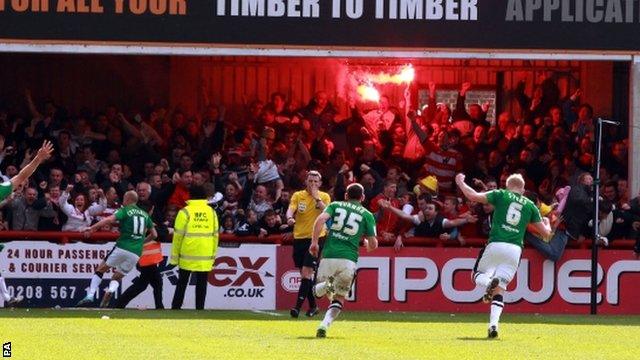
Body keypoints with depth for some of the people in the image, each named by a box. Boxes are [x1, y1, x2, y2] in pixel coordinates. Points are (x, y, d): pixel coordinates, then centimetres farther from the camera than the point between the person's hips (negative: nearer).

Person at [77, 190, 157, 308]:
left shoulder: (125, 210, 1)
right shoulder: (145, 214, 18)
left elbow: (110, 219, -16)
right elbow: (154, 234, 24)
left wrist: (92, 228, -18)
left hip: (122, 247, -5)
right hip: (136, 253, 5)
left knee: (100, 270, 11)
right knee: (117, 277, 15)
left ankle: (90, 296, -4)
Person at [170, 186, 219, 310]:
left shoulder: (185, 212, -6)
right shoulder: (211, 212, 5)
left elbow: (178, 235, -6)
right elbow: (215, 235, 8)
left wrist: (175, 256, 0)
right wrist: (213, 255, 15)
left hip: (187, 256, -2)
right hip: (205, 257, 2)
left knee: (182, 284, 8)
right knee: (201, 284, 6)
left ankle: (175, 308, 7)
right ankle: (200, 309, 4)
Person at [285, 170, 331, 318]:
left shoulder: (324, 197, 3)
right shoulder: (298, 195, 6)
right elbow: (291, 210, -9)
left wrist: (317, 198, -17)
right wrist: (290, 218, -31)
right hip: (299, 238, 3)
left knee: (306, 272, -14)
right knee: (305, 274, 8)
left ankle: (298, 306, -18)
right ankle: (313, 305, 22)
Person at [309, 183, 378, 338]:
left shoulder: (335, 205, 13)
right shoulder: (367, 215, 10)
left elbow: (320, 219, -7)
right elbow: (373, 244, 8)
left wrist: (314, 242, -2)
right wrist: (367, 244, 32)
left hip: (328, 255, 1)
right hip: (349, 259, -1)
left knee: (317, 290, 20)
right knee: (339, 298, 10)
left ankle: (327, 286, -16)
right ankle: (324, 325, -15)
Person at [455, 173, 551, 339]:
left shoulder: (501, 195, 8)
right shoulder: (530, 205, 16)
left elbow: (473, 196, -1)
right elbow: (546, 233, 19)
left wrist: (460, 182, 17)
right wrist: (547, 223, 43)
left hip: (495, 245, -2)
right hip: (515, 249, 2)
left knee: (478, 274, 18)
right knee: (499, 291, 7)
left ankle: (489, 282, -19)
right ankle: (493, 324, -12)